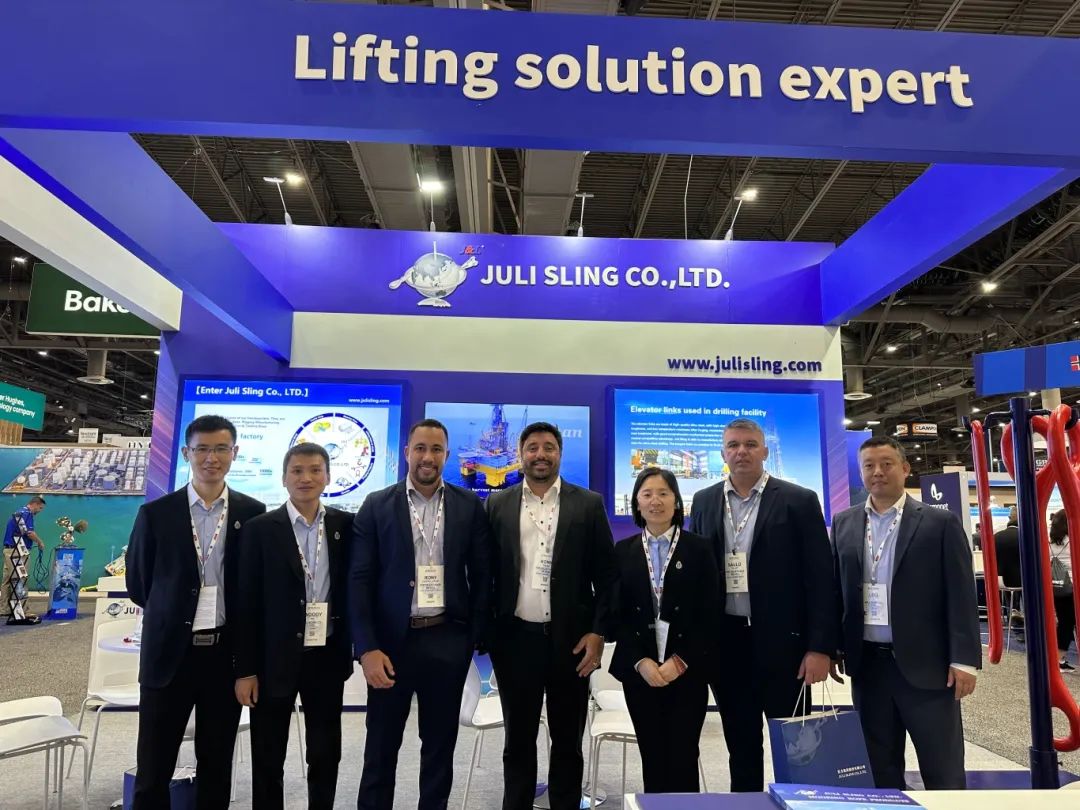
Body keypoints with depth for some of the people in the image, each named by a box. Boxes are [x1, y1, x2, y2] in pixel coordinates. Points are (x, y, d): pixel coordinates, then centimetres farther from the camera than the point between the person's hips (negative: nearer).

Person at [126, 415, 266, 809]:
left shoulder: (252, 513, -2)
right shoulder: (155, 513, -3)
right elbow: (138, 584, 7)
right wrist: (173, 615, 11)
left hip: (227, 653, 1)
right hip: (169, 652, 0)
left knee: (217, 765, 15)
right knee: (153, 770, 9)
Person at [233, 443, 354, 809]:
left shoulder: (346, 526, 1)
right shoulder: (259, 529, -4)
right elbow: (246, 603, -5)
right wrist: (244, 669, -6)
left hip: (328, 657, 2)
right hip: (275, 659, -1)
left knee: (326, 756, 13)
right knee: (267, 759, 11)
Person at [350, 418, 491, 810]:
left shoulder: (469, 506, 2)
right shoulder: (377, 505, -1)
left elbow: (481, 576, 5)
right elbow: (359, 580, -4)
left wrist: (475, 637, 0)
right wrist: (367, 648, -11)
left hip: (448, 641, 1)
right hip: (392, 640, -1)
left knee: (440, 744, 14)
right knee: (381, 746, 11)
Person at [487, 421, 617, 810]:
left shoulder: (588, 504, 0)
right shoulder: (497, 504, 4)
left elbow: (606, 574, -1)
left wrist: (599, 632, -6)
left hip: (571, 638, -1)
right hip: (515, 637, 1)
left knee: (568, 741, 13)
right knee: (518, 739, 14)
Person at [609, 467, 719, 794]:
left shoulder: (699, 548, 1)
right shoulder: (623, 551, 6)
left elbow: (709, 613, -2)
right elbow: (617, 614, 4)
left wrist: (680, 661, -10)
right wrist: (640, 661, -8)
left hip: (688, 670, -1)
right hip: (639, 671, 2)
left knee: (683, 758, 0)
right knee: (652, 757, 7)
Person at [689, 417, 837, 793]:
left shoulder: (799, 501, -3)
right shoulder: (704, 502, 7)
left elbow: (820, 577, -6)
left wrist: (821, 647, -11)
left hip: (780, 639, -3)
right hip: (724, 641, 3)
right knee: (740, 745, 14)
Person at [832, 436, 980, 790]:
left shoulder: (940, 522, -3)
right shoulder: (844, 524, 7)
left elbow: (961, 596, -5)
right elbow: (837, 589, 10)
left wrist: (964, 660, -10)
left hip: (925, 664, -3)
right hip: (867, 664, 3)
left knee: (943, 773, 7)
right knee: (880, 770, 13)